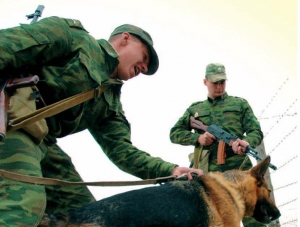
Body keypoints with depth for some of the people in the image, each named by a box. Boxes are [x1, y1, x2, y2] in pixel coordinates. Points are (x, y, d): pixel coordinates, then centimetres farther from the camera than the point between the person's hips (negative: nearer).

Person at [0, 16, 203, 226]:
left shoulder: (111, 101, 20)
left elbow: (121, 149, 13)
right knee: (25, 203, -29)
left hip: (44, 143, 9)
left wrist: (168, 170, -2)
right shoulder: (73, 35, 1)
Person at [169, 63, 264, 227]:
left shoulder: (240, 104, 16)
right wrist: (197, 138, -4)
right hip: (208, 172, 2)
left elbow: (256, 132, 8)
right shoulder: (195, 109, 20)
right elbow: (174, 133, 16)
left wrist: (247, 142, -17)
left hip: (239, 167, -1)